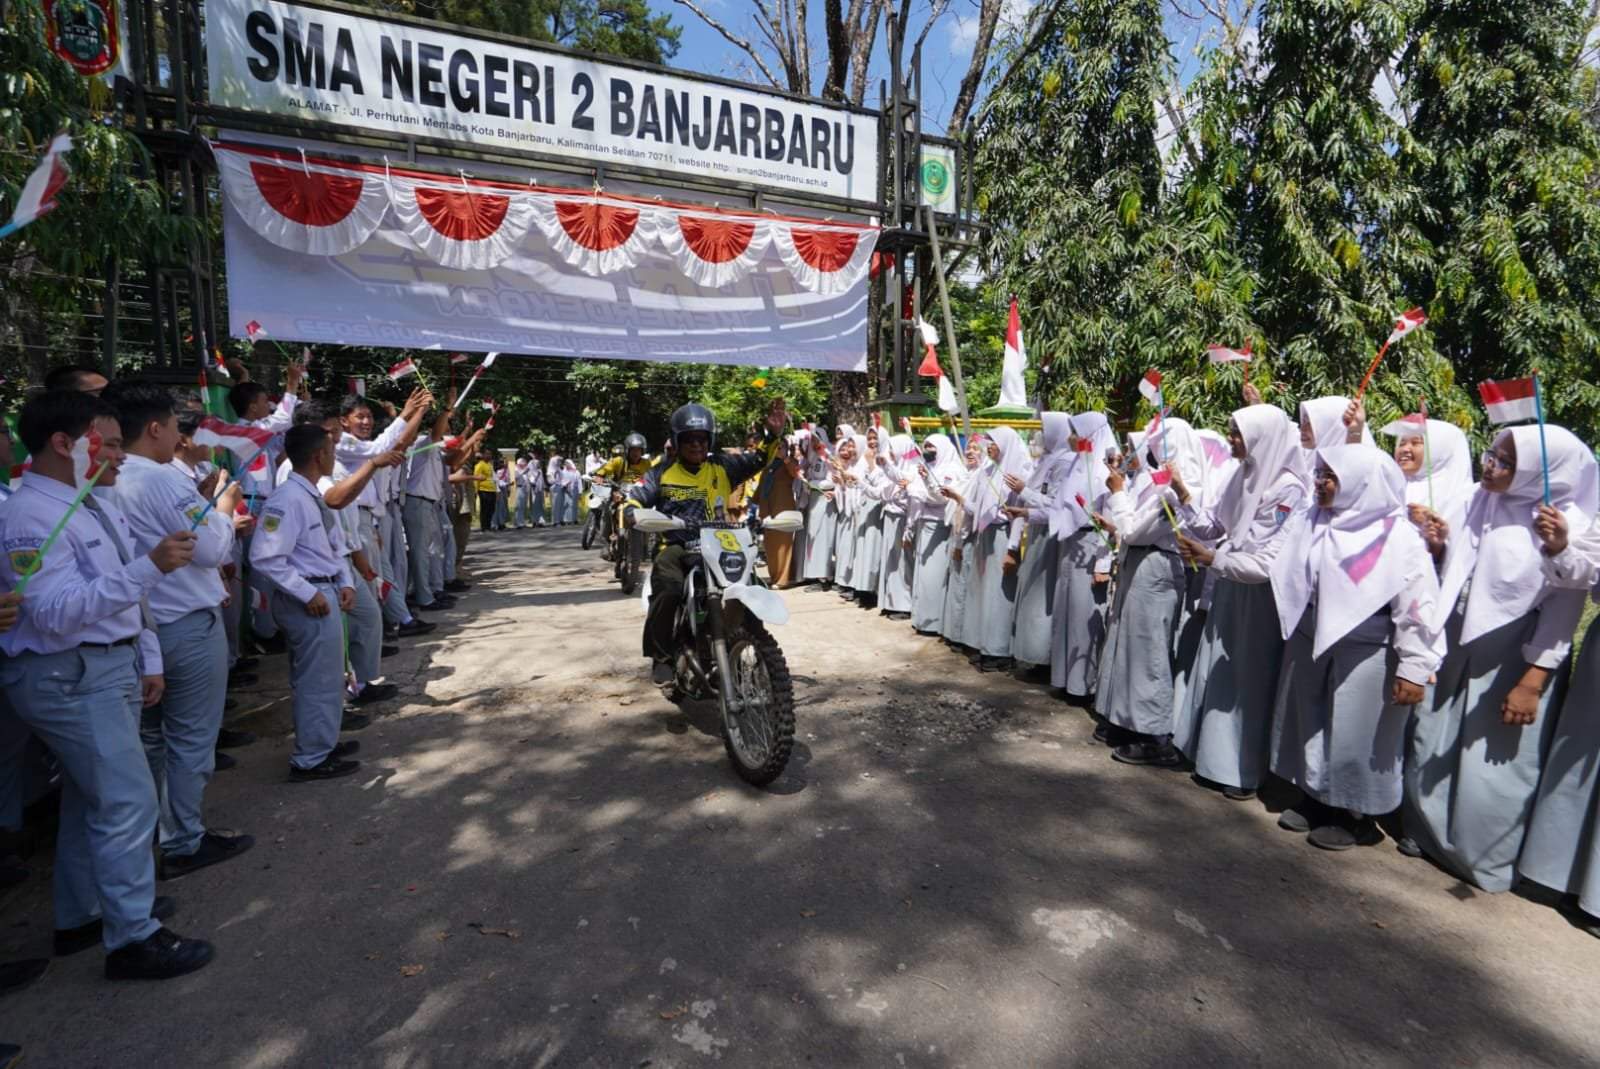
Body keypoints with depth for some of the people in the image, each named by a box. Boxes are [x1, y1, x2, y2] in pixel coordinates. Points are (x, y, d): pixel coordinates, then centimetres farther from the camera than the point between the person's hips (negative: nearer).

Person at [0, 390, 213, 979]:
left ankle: (80, 916, 35)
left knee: (90, 797, 19)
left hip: (111, 670, 10)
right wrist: (151, 567, -36)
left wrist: (148, 659, 15)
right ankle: (134, 939, 7)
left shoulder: (95, 506, 10)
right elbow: (57, 611, -28)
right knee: (128, 801, -6)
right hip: (70, 679, -9)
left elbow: (125, 593, 17)